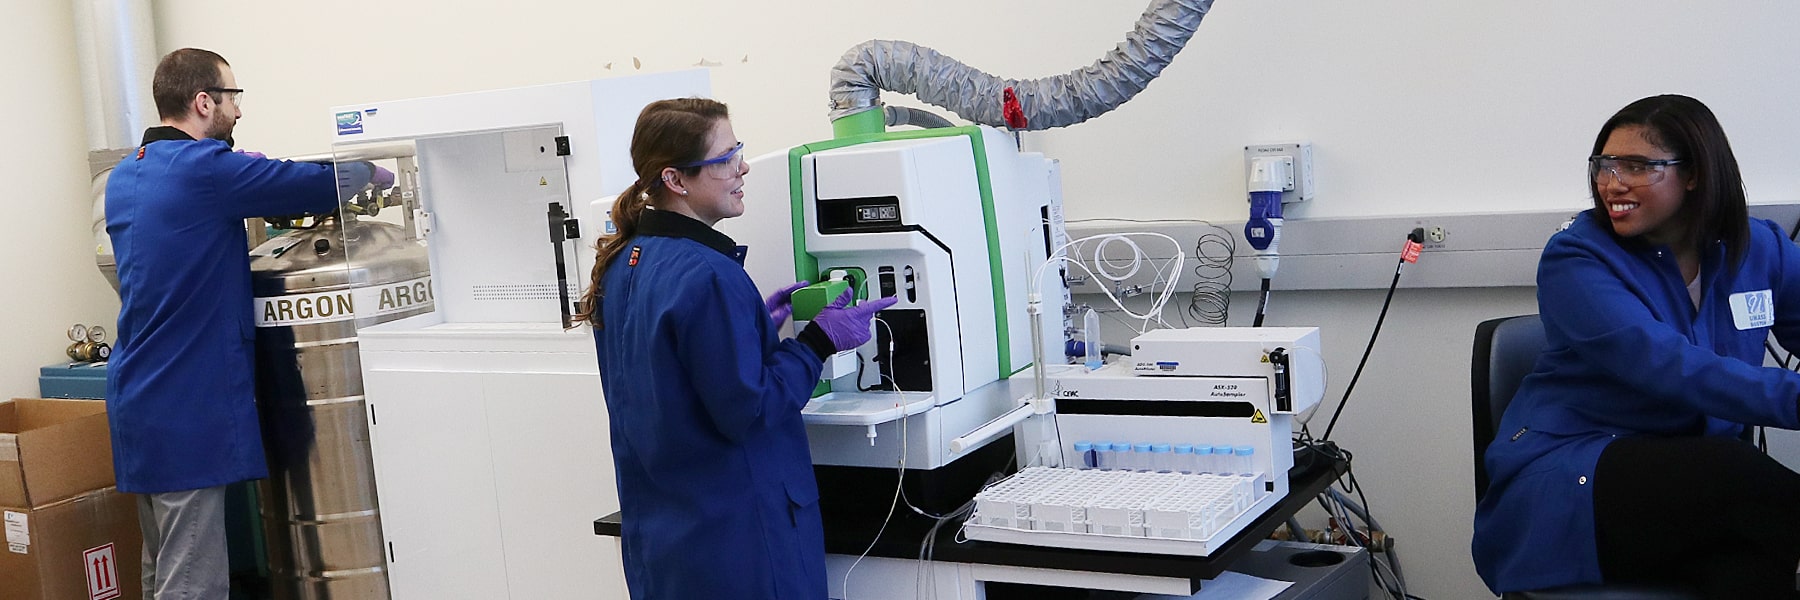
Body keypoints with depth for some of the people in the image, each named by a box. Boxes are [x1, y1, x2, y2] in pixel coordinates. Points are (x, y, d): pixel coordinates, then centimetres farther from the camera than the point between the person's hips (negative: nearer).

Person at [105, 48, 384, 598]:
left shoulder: (123, 177, 12)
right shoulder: (205, 167, -14)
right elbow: (325, 184, -11)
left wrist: (243, 172, 15)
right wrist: (378, 171, 9)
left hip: (138, 402, 9)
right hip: (187, 407, -9)